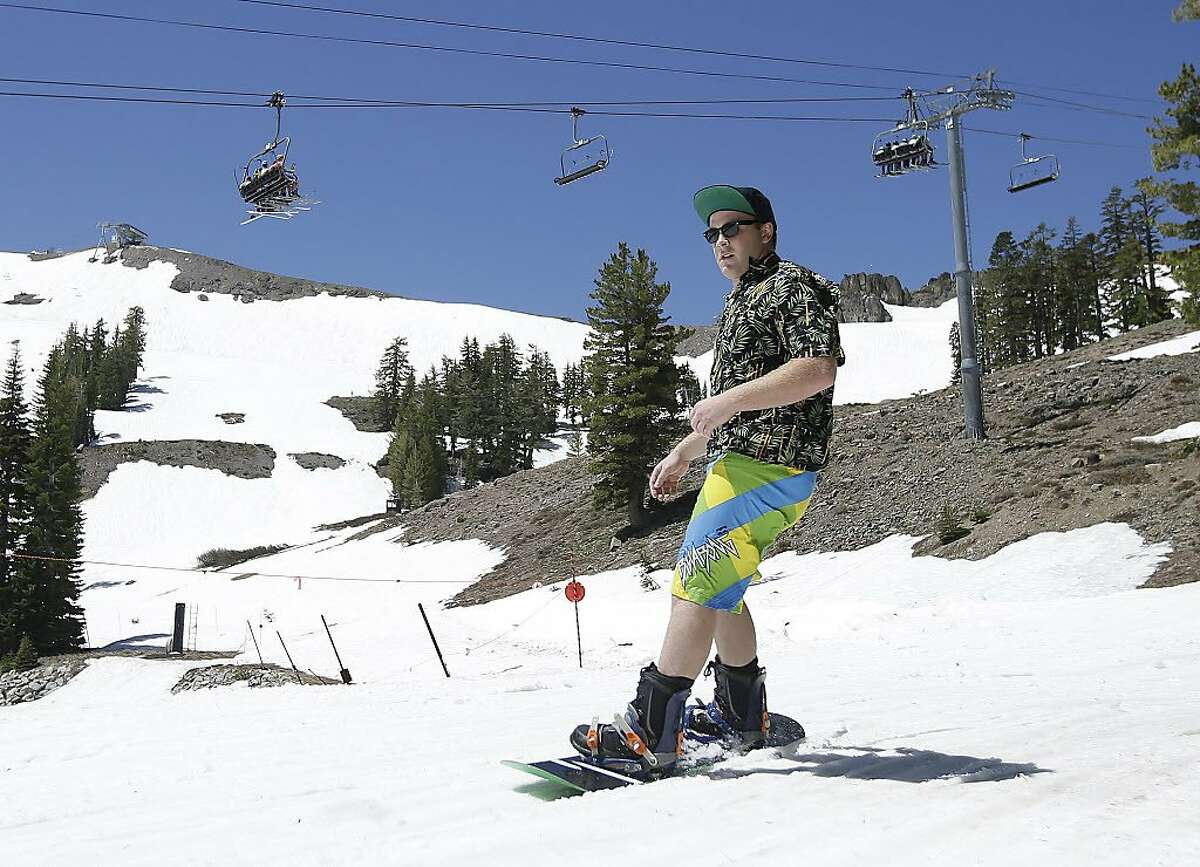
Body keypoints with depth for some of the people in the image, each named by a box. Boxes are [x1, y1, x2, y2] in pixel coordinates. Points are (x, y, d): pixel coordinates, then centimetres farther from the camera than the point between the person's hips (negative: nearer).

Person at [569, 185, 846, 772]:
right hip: (736, 461, 11)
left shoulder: (793, 287, -5)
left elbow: (819, 369, -21)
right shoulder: (740, 303, 25)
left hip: (768, 466, -11)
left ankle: (649, 734, -15)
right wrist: (682, 455, 27)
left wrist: (726, 401, -22)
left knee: (697, 586, -16)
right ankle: (741, 717, 28)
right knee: (717, 590, 16)